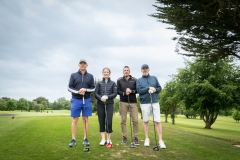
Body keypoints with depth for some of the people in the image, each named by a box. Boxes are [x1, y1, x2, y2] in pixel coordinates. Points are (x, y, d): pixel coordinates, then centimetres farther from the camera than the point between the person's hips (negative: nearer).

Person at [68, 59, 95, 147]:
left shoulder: (90, 76, 7)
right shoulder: (73, 75, 4)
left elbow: (93, 88, 6)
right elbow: (69, 88, 2)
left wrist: (86, 90, -14)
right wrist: (78, 91, -16)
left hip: (87, 100, 1)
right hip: (76, 100, -1)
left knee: (85, 119, 6)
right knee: (75, 120, 3)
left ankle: (85, 139, 14)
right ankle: (73, 139, 12)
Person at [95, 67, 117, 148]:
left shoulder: (113, 83, 8)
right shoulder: (99, 83, 10)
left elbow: (115, 93, -1)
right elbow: (96, 94, 2)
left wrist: (107, 97, -17)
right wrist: (100, 98, -18)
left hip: (109, 104, -1)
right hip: (100, 104, 1)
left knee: (109, 122, -6)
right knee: (101, 121, 3)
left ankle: (108, 140, 7)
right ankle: (103, 139, 15)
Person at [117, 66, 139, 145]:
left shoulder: (134, 80, 5)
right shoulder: (119, 80, 7)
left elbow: (137, 90, 3)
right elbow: (117, 91, 1)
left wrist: (131, 91, -15)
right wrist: (124, 93, -16)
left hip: (133, 102, 0)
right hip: (123, 102, 0)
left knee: (135, 120, -2)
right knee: (123, 120, 4)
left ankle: (135, 137, 11)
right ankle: (124, 137, 16)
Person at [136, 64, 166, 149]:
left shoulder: (154, 78, 12)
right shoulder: (139, 80, 6)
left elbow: (159, 88, 10)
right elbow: (139, 90, -7)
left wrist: (155, 90, -11)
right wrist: (148, 88, -15)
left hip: (155, 102, 1)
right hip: (144, 103, -1)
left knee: (158, 121, -3)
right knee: (145, 121, 8)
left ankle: (160, 140, 3)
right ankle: (147, 139, 21)